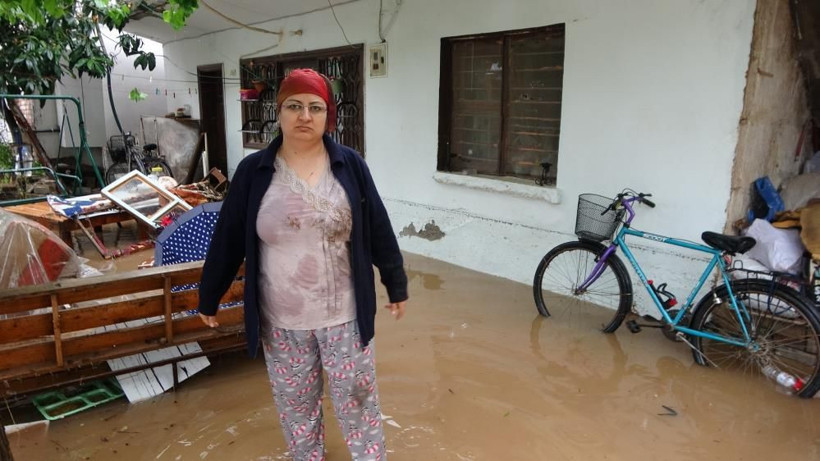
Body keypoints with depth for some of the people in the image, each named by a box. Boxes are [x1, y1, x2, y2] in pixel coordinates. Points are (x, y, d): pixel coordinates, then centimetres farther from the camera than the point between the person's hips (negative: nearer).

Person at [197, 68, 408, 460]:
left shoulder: (350, 165, -5)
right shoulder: (253, 171, -5)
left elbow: (377, 229, 0)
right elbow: (228, 238, 1)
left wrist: (396, 286, 5)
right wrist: (209, 298, 8)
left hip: (344, 312, 0)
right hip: (281, 318, 1)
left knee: (357, 398, 13)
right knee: (295, 404, 18)